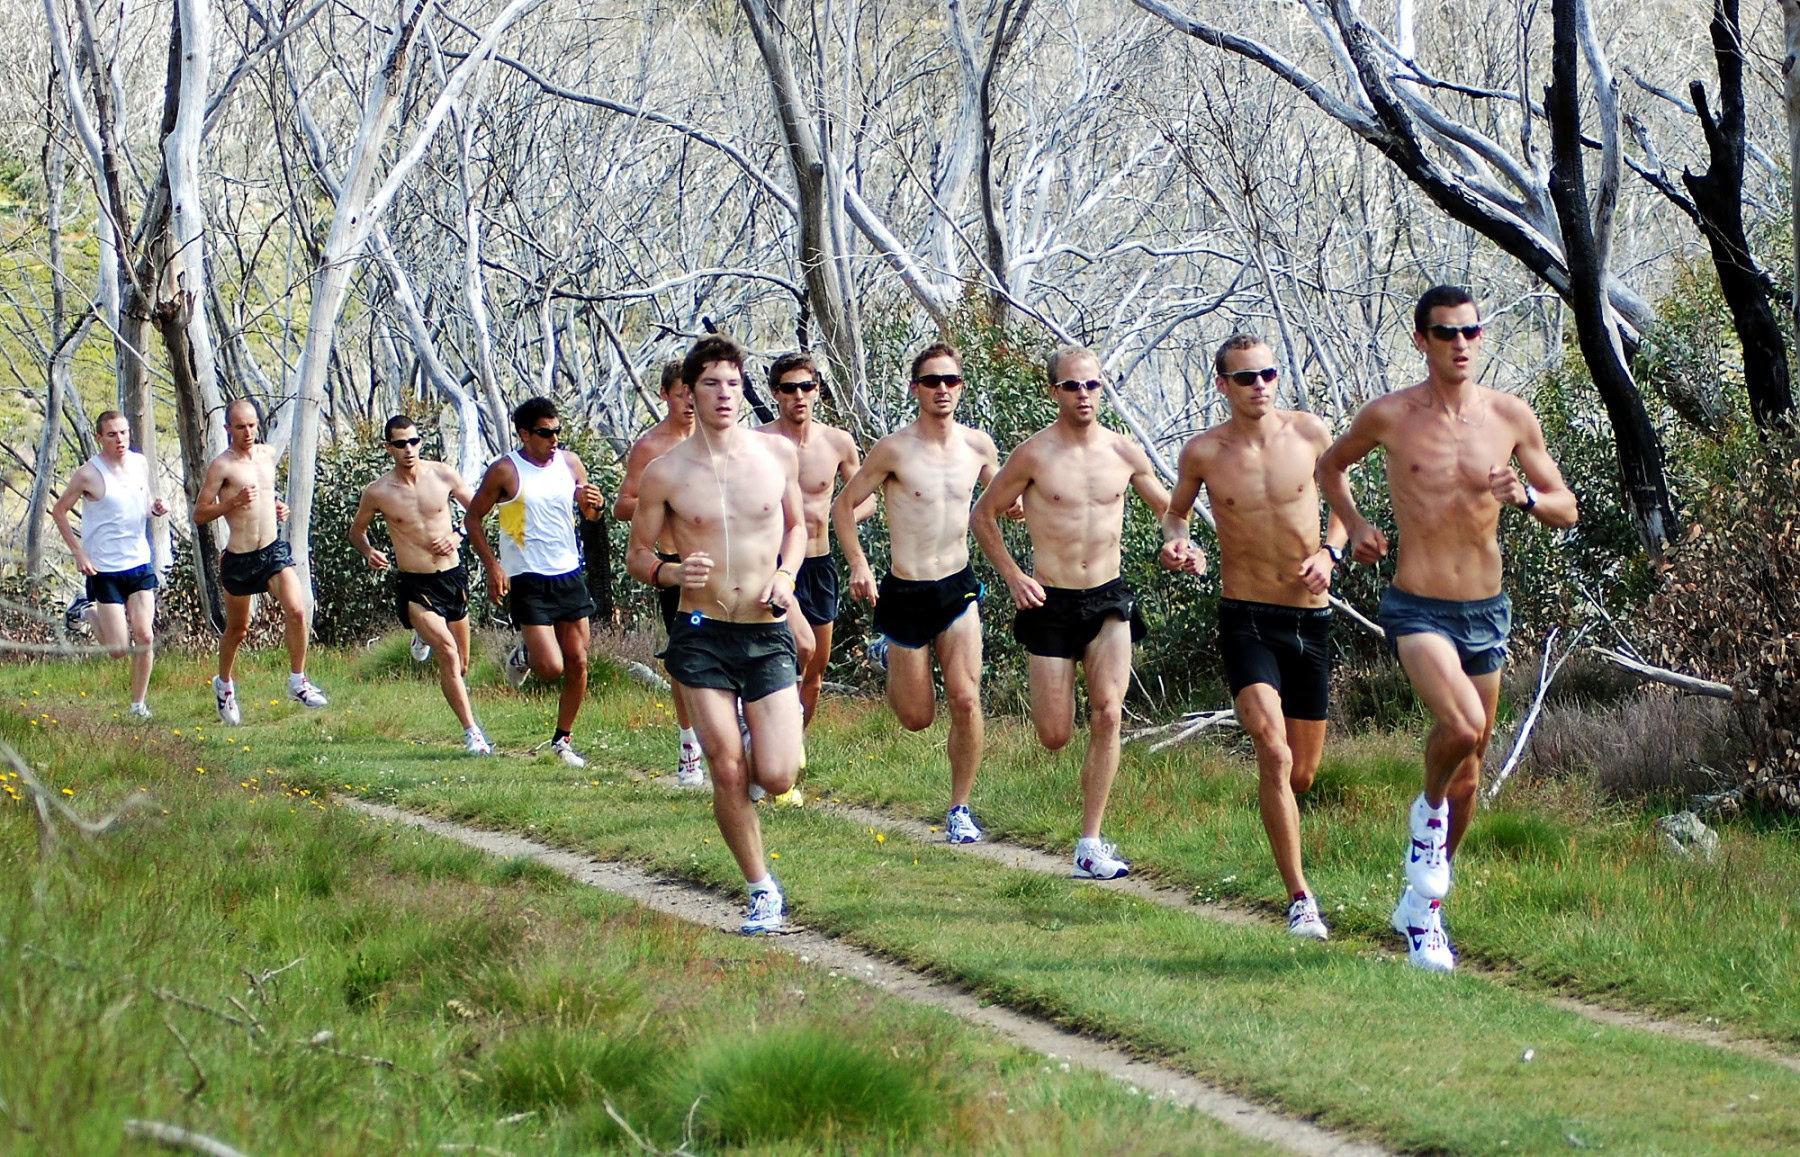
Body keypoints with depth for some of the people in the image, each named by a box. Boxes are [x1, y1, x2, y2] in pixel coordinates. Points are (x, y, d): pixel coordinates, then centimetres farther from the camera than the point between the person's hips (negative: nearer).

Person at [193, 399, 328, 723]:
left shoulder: (269, 454, 7)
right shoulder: (221, 466, -12)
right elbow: (199, 514, -11)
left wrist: (277, 506, 9)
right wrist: (233, 502, -25)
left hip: (274, 550, 4)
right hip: (240, 559, -4)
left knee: (296, 611, -17)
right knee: (237, 629, 12)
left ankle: (297, 682, -4)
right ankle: (224, 684, 37)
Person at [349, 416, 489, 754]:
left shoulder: (443, 475, -4)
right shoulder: (377, 492, -8)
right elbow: (357, 529, 9)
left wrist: (457, 537, -8)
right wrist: (368, 552, -12)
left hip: (453, 576, 4)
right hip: (414, 585, -4)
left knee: (462, 664, 16)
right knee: (448, 654, -23)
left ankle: (424, 636, 52)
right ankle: (471, 732, -19)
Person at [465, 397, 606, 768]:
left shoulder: (570, 463, 5)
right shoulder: (505, 472, -9)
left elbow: (590, 513, 18)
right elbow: (473, 518, -2)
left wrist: (596, 504, -7)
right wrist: (492, 565, -13)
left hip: (569, 575, 5)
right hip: (528, 582, -5)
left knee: (578, 663, 4)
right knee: (551, 668, -13)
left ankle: (563, 738, 19)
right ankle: (524, 656, 21)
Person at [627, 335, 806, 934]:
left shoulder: (779, 454, 2)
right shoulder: (665, 473, -4)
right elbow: (638, 554, 5)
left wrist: (786, 573, -1)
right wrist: (672, 573, -17)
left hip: (769, 634, 1)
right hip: (702, 637, -1)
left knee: (776, 778, -6)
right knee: (728, 773, -5)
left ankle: (773, 736, 32)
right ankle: (763, 892, 11)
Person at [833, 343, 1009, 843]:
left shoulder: (979, 446, 0)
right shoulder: (894, 449, -12)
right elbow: (844, 505, -3)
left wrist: (1015, 504, -3)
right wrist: (859, 567, -14)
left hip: (958, 588, 2)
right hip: (905, 594, -2)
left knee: (966, 700, -10)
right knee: (917, 717, 7)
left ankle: (960, 808, 4)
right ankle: (891, 660, 41)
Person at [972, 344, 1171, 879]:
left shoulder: (1124, 453, 1)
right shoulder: (1033, 455, -8)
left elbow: (1169, 508, 14)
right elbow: (983, 514, 2)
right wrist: (1012, 574, -8)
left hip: (1108, 599, 2)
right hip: (1050, 603, -2)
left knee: (1107, 715, -12)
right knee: (1055, 735, -2)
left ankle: (1090, 845, -6)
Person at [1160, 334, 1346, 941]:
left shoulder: (1310, 434, 0)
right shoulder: (1203, 452, -3)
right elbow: (1175, 511, 15)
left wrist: (1329, 552, -4)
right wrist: (1176, 544, -7)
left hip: (1311, 618, 3)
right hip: (1247, 620, -3)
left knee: (1303, 773, 10)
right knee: (1274, 754, -22)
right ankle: (1300, 899, -19)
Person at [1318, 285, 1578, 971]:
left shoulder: (1512, 418, 0)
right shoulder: (1388, 417, -4)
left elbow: (1566, 508, 6)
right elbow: (1331, 466, 16)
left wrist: (1526, 497, -15)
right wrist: (1354, 524, 0)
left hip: (1486, 610, 4)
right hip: (1417, 609, -4)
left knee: (1469, 766, 12)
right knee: (1462, 726, -30)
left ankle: (1422, 907, 30)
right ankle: (1429, 808, 3)